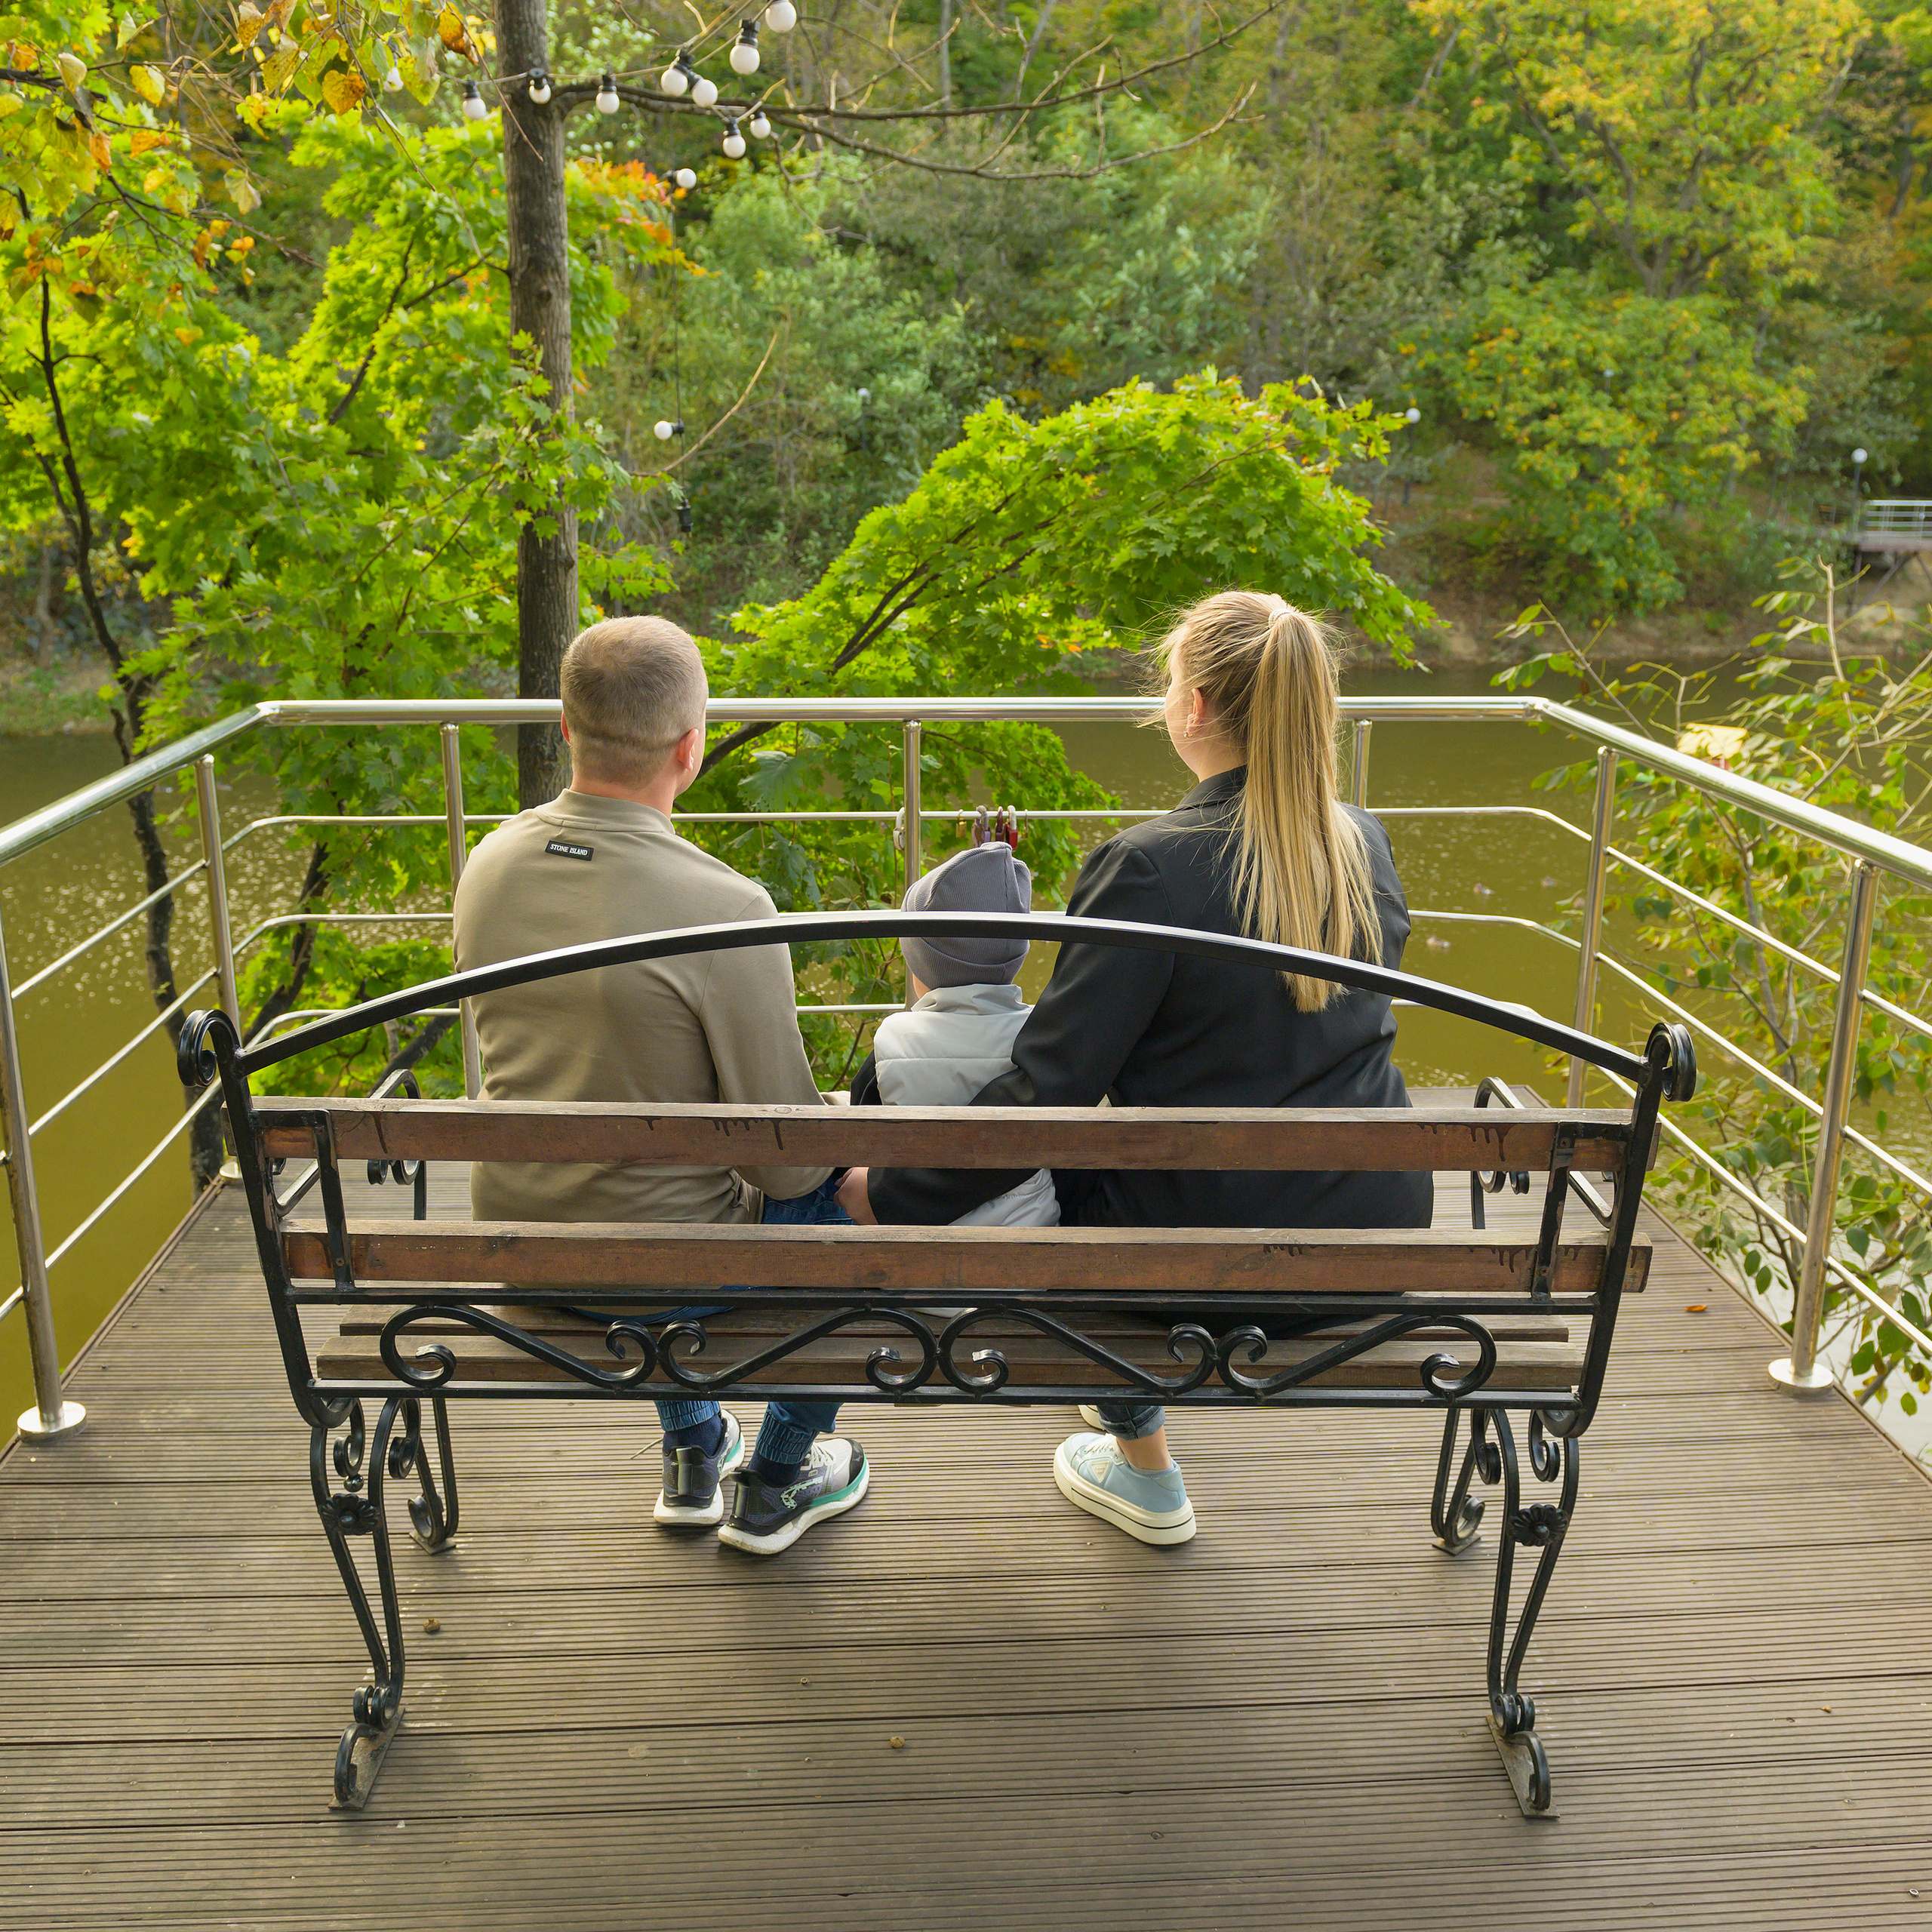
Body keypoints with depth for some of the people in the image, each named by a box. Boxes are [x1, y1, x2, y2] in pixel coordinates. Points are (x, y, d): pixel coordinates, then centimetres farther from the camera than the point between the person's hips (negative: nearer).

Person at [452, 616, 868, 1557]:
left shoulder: (488, 864, -7)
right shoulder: (724, 908, -27)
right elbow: (785, 1158, -19)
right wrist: (834, 1168, 4)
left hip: (515, 1249, 6)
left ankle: (691, 1453, 46)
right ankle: (776, 1480, 32)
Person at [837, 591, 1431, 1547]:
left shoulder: (1150, 869, -22)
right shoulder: (1364, 844, -1)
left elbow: (1047, 1090, -20)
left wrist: (889, 1197, -8)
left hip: (1221, 1249, -6)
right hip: (1378, 1231, 7)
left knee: (1063, 1176, 23)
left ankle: (1145, 1477, 35)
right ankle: (1128, 1387, 47)